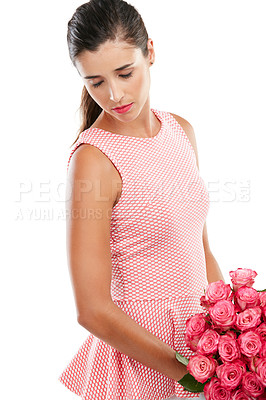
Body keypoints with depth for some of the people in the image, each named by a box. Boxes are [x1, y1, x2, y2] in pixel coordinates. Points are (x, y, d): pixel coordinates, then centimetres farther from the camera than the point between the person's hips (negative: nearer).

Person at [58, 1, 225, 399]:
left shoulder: (181, 130, 2)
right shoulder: (93, 159, -19)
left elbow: (201, 252, 9)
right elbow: (93, 310, -20)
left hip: (200, 335, 6)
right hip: (141, 359, -6)